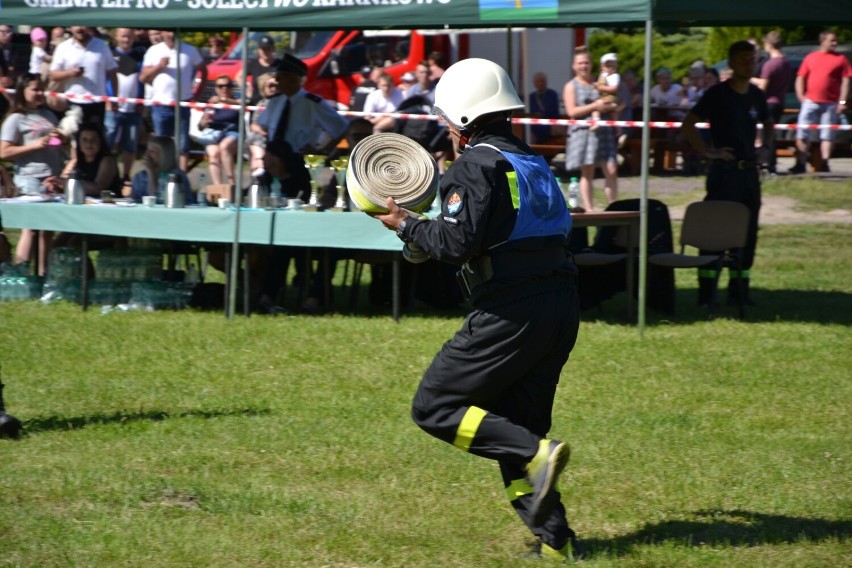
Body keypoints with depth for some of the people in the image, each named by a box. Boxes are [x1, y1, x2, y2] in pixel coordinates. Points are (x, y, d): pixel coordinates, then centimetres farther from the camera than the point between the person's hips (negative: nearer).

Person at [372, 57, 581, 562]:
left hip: (512, 310, -8)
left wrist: (407, 226, 2)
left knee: (435, 407, -1)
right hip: (563, 305, 8)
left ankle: (536, 455, -18)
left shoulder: (476, 165, -6)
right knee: (513, 425, 15)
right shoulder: (534, 163, 21)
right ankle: (554, 539, 5)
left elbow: (457, 243, -16)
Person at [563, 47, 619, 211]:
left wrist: (610, 107, 4)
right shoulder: (571, 86, 5)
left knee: (611, 171, -6)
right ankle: (589, 209, 2)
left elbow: (611, 102, 27)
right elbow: (572, 111, -7)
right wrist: (594, 106, -14)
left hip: (604, 131, 3)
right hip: (583, 131, -3)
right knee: (587, 173, -1)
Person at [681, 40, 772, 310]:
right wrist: (707, 152, -14)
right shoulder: (718, 94, -8)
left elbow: (767, 123, 29)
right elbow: (688, 125, -11)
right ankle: (707, 292, -8)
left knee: (747, 232, 9)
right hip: (725, 169, -6)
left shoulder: (756, 95, 10)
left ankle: (739, 288, 17)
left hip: (749, 170, 6)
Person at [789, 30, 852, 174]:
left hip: (831, 103, -1)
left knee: (827, 136, 2)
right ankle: (800, 164, 2)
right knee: (802, 134, -1)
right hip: (810, 102, 1)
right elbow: (800, 78, 11)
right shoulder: (810, 58, 9)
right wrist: (801, 96, -2)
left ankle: (825, 164, 4)